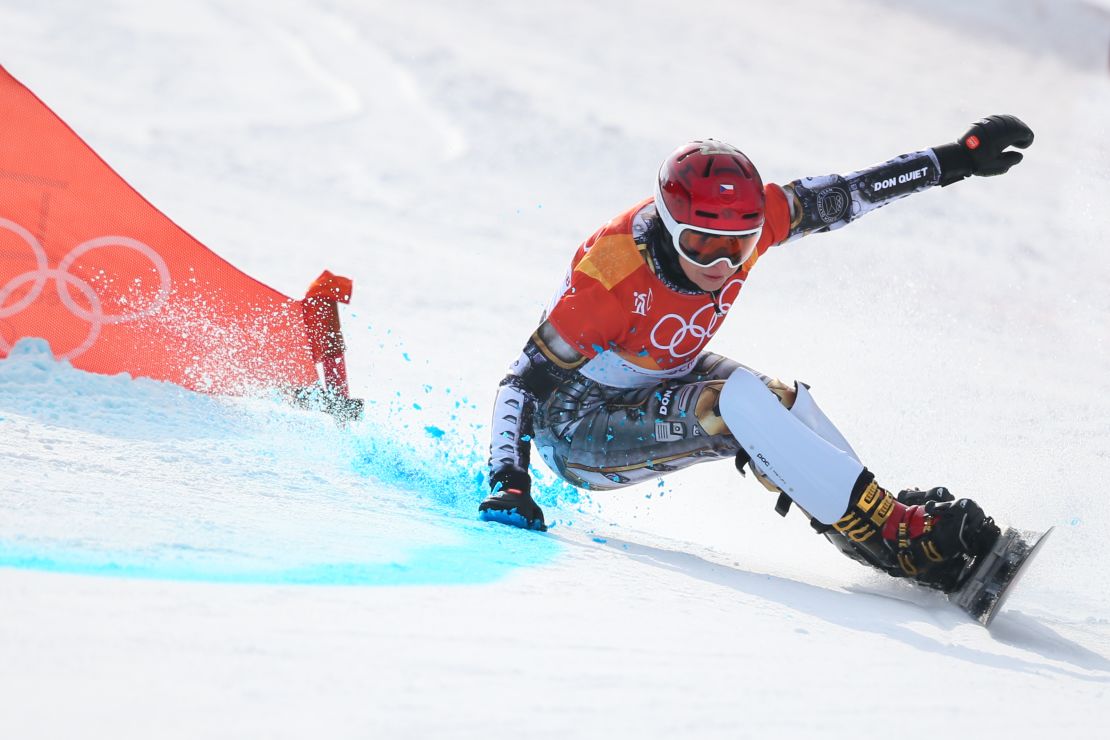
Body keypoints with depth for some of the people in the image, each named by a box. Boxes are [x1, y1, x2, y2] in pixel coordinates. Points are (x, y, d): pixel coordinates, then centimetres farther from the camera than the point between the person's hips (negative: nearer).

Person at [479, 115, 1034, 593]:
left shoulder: (744, 221, -19)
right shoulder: (609, 277, -34)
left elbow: (844, 195, -8)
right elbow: (525, 381, -27)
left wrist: (960, 158, -7)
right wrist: (509, 483, -37)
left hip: (661, 385, 7)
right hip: (576, 429, -7)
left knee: (783, 400, -20)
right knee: (737, 403, -29)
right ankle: (899, 538, -31)